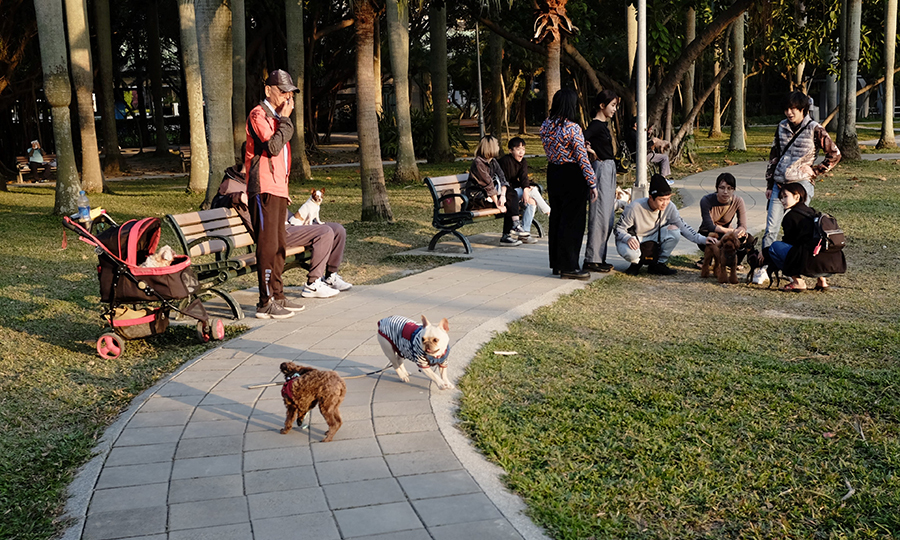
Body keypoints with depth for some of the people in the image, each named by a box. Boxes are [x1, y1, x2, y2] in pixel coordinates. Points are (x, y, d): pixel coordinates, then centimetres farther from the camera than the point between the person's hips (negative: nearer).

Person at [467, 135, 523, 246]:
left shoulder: (493, 161, 10)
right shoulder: (478, 163, -16)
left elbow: (502, 179, -1)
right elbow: (488, 184, -20)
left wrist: (503, 195, -20)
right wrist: (498, 204, -23)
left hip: (491, 194, 8)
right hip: (478, 197, -8)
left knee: (512, 194, -16)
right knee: (509, 203, -21)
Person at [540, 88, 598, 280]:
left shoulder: (545, 126, 3)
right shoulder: (573, 128, -18)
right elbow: (582, 158, -16)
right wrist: (592, 183, -11)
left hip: (553, 174, 7)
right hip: (572, 176, -7)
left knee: (556, 218, 15)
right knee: (572, 221, 0)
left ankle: (557, 263, 23)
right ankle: (568, 267, 4)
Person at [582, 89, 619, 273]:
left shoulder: (604, 124, 14)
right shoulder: (596, 125, -15)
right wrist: (591, 152, -13)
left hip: (609, 170, 10)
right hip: (601, 170, -10)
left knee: (608, 217, 12)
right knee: (599, 216, -7)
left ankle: (600, 257, 19)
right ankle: (591, 260, -2)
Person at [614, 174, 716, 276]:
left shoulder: (670, 208, -15)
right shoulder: (634, 208, -27)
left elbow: (683, 227, -8)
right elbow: (619, 229, -19)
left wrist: (702, 239, -22)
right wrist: (628, 238, -42)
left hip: (653, 237, 4)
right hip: (633, 239, -4)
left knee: (674, 231, -24)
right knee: (630, 253, -40)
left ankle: (658, 264, -4)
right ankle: (636, 263, 1)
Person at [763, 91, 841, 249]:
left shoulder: (814, 129, -5)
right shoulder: (782, 126, 10)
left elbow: (835, 154, 1)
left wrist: (814, 171, -3)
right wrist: (769, 185, 14)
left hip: (801, 184, -4)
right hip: (779, 184, 4)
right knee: (771, 229, 1)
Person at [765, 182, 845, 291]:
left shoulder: (791, 216, 2)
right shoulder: (812, 212, 24)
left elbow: (789, 242, 9)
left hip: (813, 264, -9)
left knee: (774, 247, 3)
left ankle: (798, 282, -2)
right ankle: (821, 280, 21)